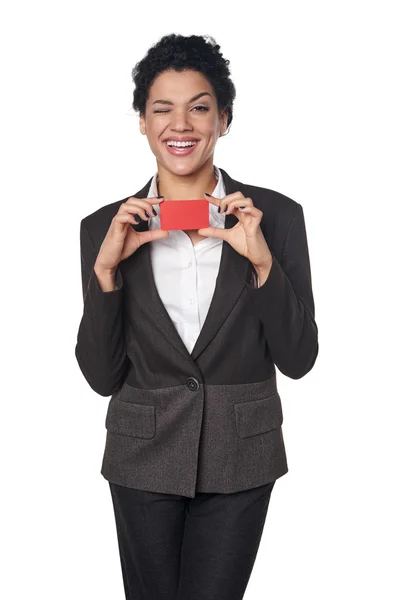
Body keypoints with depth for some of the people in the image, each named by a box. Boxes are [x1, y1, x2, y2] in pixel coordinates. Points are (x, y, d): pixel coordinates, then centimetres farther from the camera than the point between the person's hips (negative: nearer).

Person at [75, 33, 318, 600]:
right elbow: (102, 376, -4)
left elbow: (297, 360, -6)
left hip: (240, 462, -1)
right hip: (143, 460, 1)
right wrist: (105, 268, -16)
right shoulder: (106, 227, -3)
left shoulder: (275, 215, -6)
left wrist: (263, 261, -20)